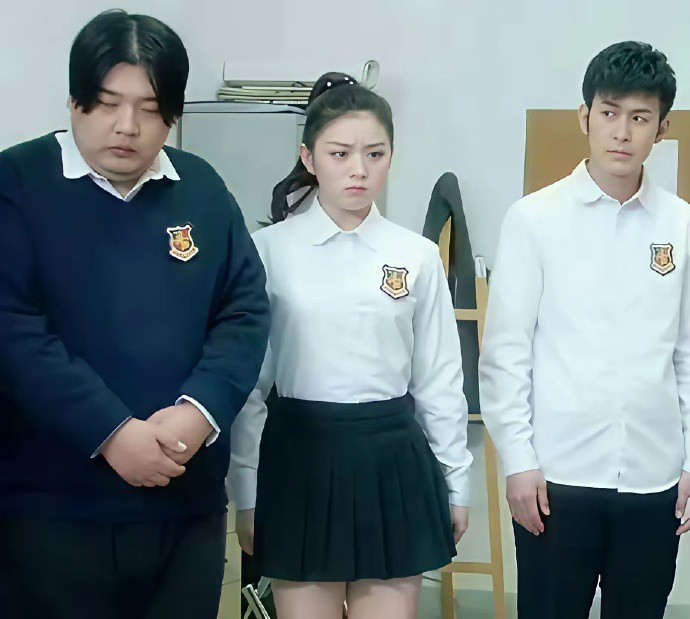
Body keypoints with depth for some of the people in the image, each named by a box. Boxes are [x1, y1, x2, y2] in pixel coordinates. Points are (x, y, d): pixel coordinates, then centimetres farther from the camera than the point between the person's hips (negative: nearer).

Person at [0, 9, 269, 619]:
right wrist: (112, 432, -20)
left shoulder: (203, 188, 7)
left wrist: (200, 410, -13)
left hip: (188, 502, 4)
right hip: (51, 506, -3)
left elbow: (247, 311, 5)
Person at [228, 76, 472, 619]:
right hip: (302, 457, -1)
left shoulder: (418, 256, 1)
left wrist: (456, 483, 9)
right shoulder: (270, 250, -3)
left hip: (392, 460, 1)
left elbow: (439, 379, 6)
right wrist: (247, 493, 0)